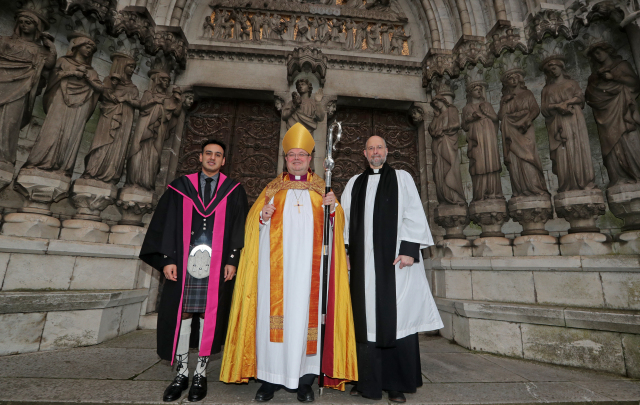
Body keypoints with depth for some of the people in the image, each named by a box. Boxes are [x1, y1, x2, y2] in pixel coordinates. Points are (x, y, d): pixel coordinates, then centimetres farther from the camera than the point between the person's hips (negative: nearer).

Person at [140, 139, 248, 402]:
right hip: (183, 263, 1)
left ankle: (201, 373, 23)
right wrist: (167, 259, -3)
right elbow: (167, 223, 6)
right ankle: (182, 373, 25)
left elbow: (239, 228, 3)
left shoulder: (234, 191, 6)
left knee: (210, 317, 6)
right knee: (180, 316, 7)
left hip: (217, 266, -1)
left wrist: (232, 260, -5)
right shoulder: (180, 187, 8)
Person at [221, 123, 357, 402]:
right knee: (273, 311, -1)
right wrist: (262, 215, -10)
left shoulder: (321, 188, 14)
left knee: (306, 312, -1)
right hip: (277, 262, 1)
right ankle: (270, 378, 12)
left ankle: (305, 379, 12)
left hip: (308, 262, 0)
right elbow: (253, 219, 12)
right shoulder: (273, 188, 15)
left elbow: (336, 222, 10)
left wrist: (334, 207, -10)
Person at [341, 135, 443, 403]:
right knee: (367, 318, 7)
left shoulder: (402, 178, 7)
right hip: (363, 262, 2)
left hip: (394, 260, -2)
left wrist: (409, 249, -10)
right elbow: (345, 219, 12)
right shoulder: (354, 183, 14)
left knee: (397, 318, 3)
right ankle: (368, 381, 21)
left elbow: (414, 215, 0)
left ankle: (398, 383, 20)